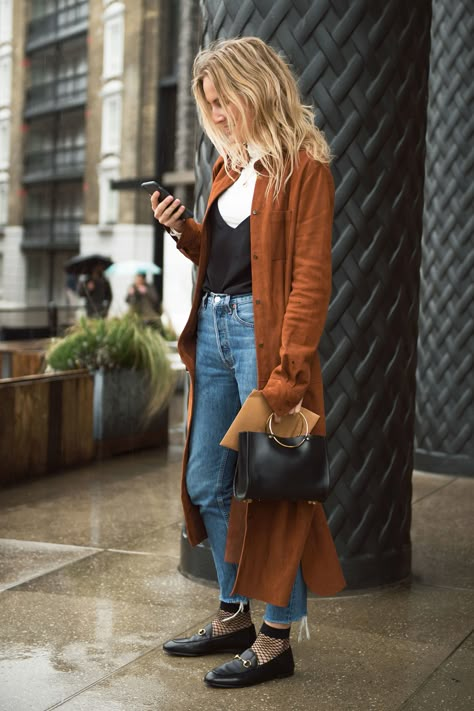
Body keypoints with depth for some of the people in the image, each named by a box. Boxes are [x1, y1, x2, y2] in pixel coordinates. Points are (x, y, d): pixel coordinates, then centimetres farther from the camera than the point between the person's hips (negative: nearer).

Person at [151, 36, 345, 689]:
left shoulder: (302, 166, -7)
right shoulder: (230, 165, 17)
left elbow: (311, 275, -14)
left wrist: (289, 370, -20)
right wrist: (182, 229, 4)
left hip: (262, 332, -8)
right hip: (213, 330, 8)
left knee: (269, 486, -2)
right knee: (206, 484, 12)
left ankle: (277, 639, 10)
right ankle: (234, 616, 26)